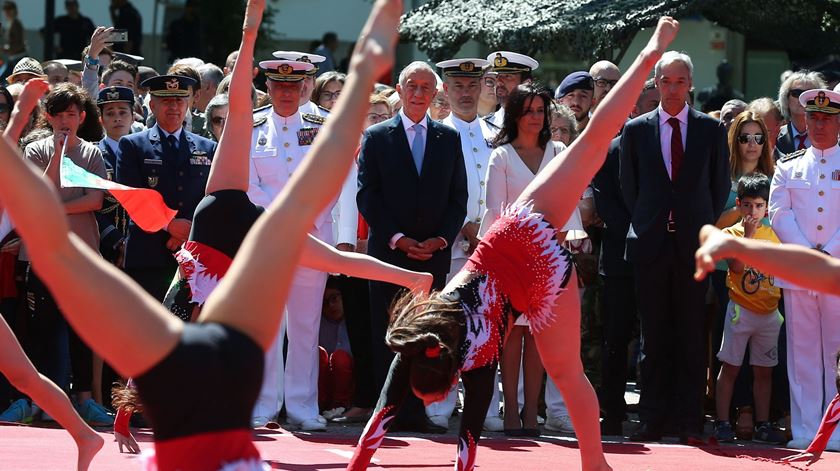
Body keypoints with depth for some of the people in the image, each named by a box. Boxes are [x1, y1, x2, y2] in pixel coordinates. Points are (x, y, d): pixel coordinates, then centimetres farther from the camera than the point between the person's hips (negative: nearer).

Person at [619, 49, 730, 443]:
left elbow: (720, 186, 10)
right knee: (654, 336, 2)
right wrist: (646, 225, 6)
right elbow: (628, 187, 11)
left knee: (691, 335, 0)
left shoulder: (711, 129, 6)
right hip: (651, 245, 0)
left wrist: (704, 226, 5)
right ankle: (652, 420, 5)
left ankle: (689, 421, 3)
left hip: (693, 244, 0)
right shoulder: (636, 130, 7)